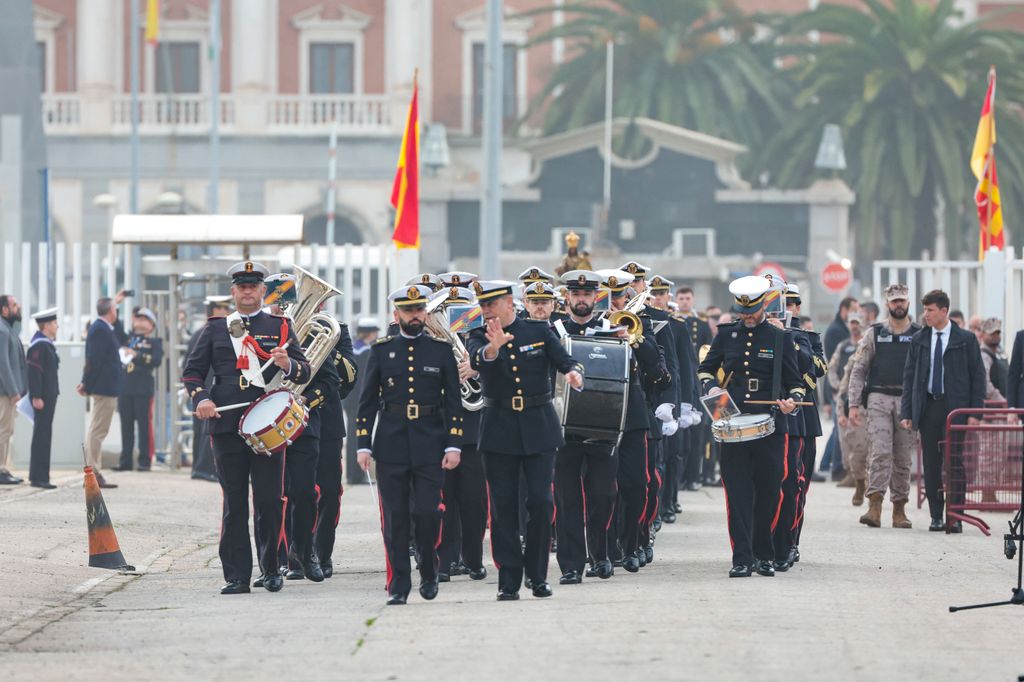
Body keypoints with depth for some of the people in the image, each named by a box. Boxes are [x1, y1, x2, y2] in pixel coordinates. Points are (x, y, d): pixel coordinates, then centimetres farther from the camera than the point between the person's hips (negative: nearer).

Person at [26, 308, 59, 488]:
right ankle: (39, 477, -8)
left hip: (49, 396, 11)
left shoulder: (46, 344, 17)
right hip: (43, 397, -11)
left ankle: (39, 476, 17)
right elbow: (34, 372, -21)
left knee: (43, 436, 12)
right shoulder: (39, 345, -15)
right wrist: (36, 397, -23)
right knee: (42, 436, -9)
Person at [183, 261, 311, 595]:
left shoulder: (280, 327, 10)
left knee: (270, 501, -2)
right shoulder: (215, 328, 13)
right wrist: (200, 398, -7)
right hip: (227, 425, 1)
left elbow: (304, 371, 6)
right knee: (234, 502, 1)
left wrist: (288, 365, -17)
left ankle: (271, 568, 15)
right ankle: (237, 576, 3)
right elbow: (192, 370, 12)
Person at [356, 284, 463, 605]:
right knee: (395, 517, 0)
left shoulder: (442, 350, 6)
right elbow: (367, 402, 8)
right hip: (390, 447, 1)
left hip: (430, 447, -1)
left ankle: (429, 574, 16)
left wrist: (453, 446, -3)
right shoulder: (381, 351, 7)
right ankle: (398, 585, 6)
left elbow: (453, 402, 6)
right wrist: (363, 445, 0)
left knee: (427, 512, -6)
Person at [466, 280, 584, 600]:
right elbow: (477, 359, -19)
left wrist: (574, 373, -30)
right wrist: (492, 348, -42)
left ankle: (537, 574, 10)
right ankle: (509, 581, 4)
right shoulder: (479, 338, 3)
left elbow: (564, 360, -7)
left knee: (540, 502, -4)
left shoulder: (539, 331, 4)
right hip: (499, 430, 0)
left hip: (538, 428, 0)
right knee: (503, 506, -1)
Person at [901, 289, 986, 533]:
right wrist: (907, 412, 2)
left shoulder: (966, 340, 1)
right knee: (931, 464, 3)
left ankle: (955, 518, -5)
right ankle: (936, 517, 9)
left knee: (954, 463, -6)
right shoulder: (919, 340, 8)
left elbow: (978, 376, 2)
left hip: (955, 408, -3)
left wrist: (975, 412, -6)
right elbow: (909, 376, 10)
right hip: (928, 407, 3)